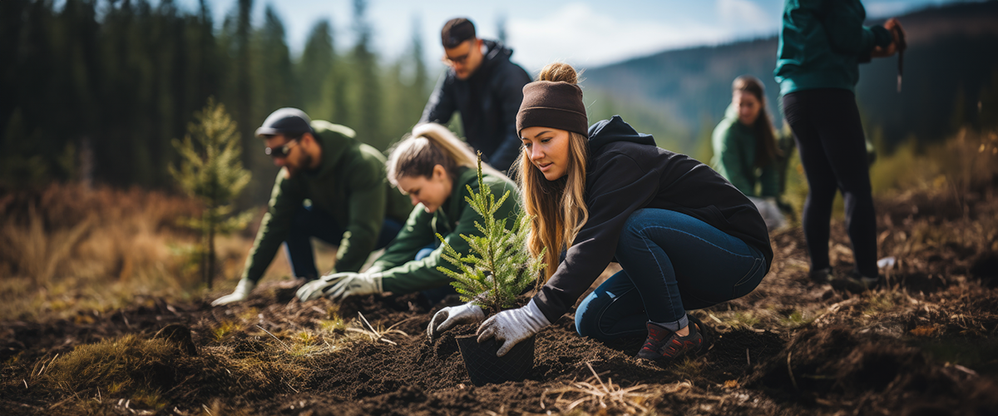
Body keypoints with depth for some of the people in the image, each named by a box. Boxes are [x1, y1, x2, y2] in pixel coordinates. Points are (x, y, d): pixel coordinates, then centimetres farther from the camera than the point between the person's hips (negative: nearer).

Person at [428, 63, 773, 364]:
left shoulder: (622, 161, -26)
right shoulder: (569, 178, 0)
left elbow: (596, 245, -38)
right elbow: (538, 249, -4)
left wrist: (533, 315, -45)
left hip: (740, 254, -8)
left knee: (631, 224, -34)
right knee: (591, 322, -7)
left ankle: (677, 331, -17)